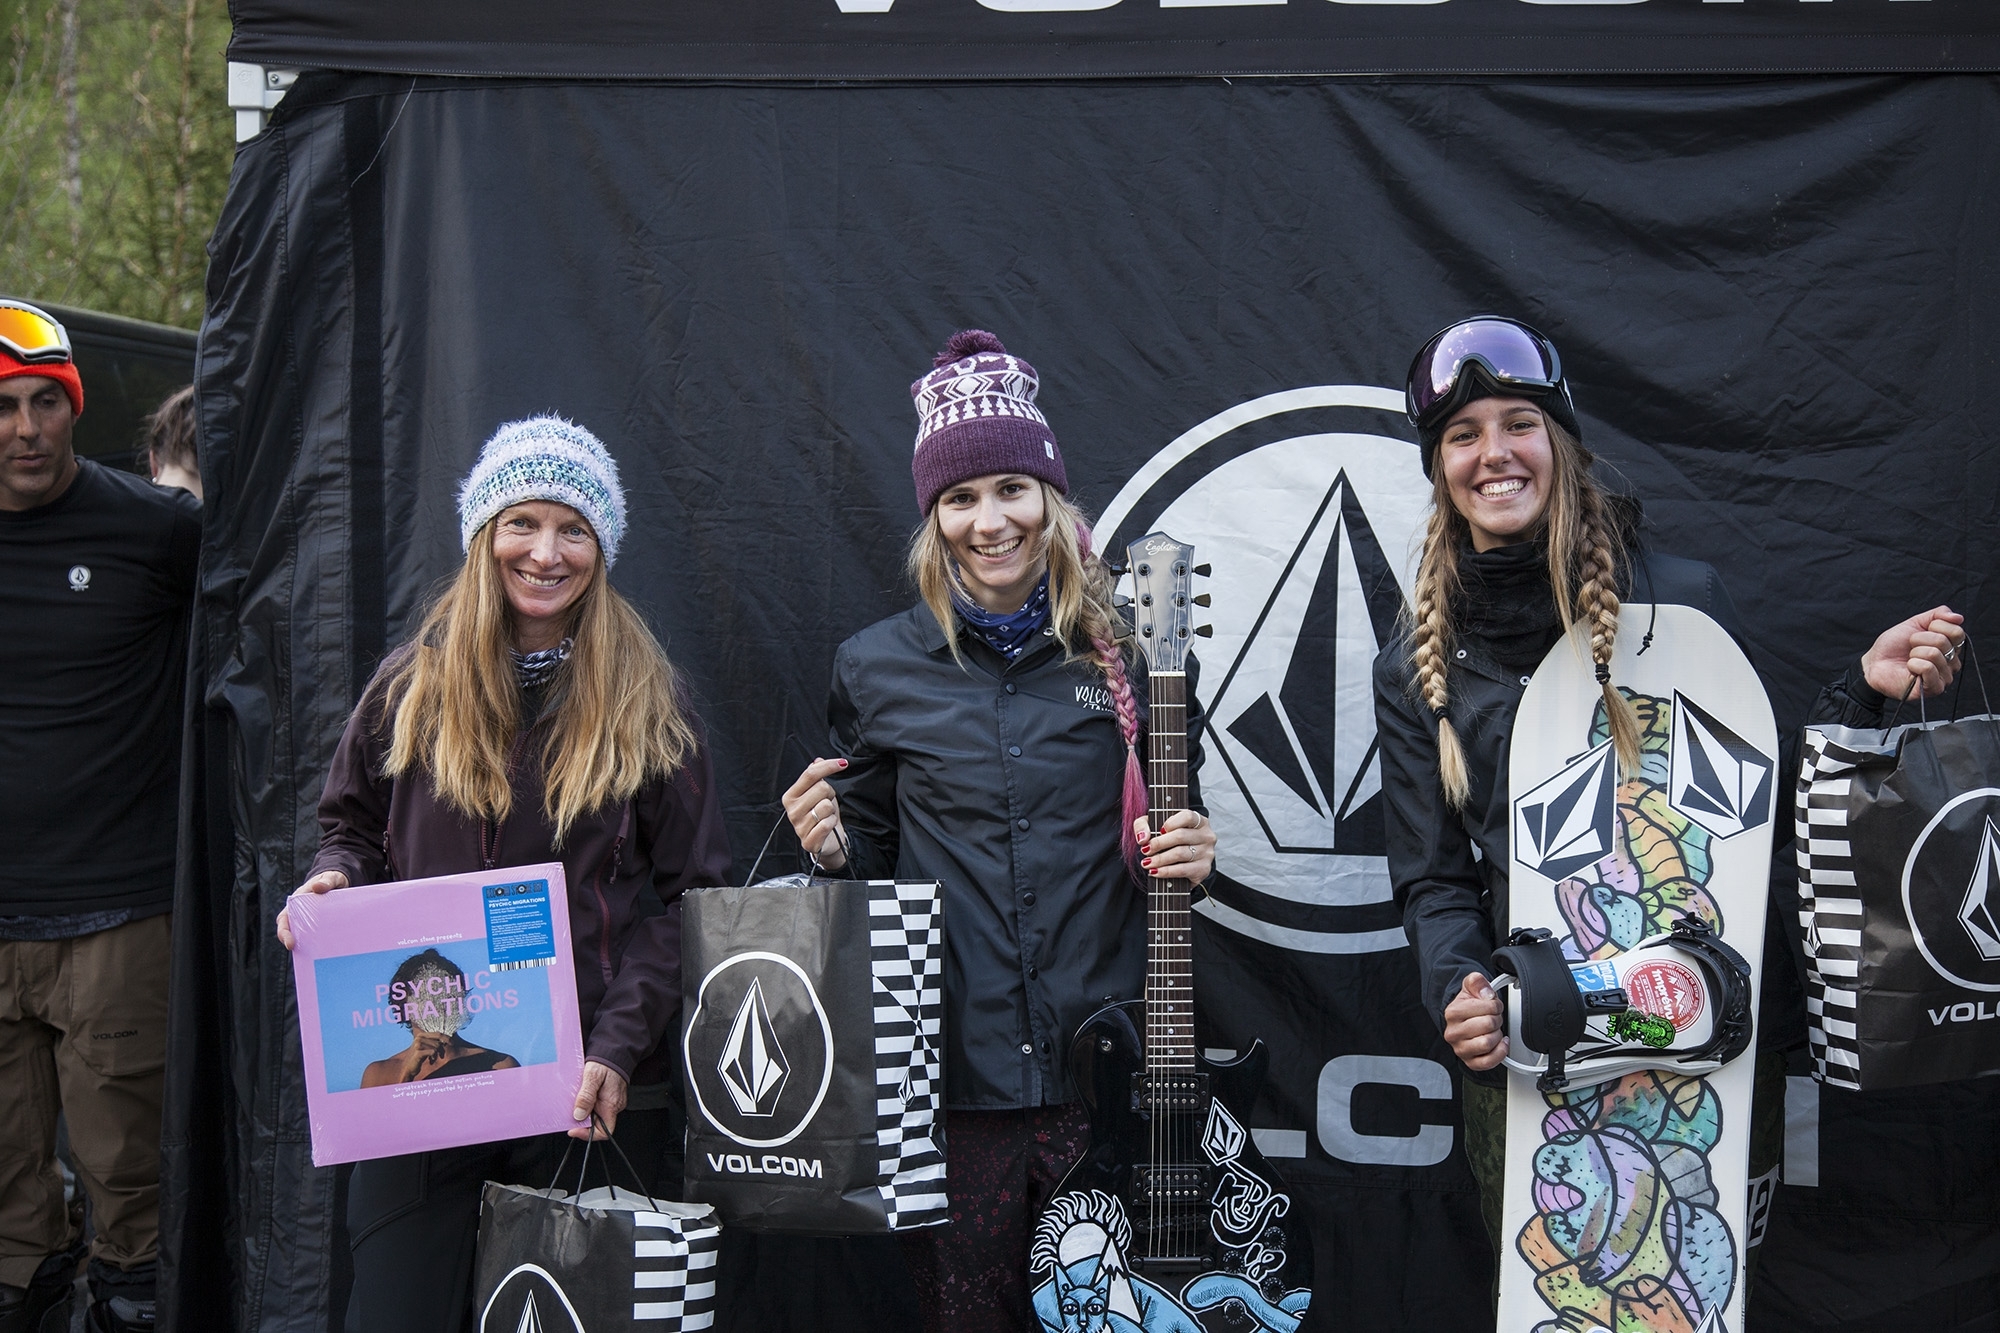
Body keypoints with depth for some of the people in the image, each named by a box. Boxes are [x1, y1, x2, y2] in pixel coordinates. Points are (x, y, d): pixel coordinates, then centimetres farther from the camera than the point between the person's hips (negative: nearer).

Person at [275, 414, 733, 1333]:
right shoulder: (413, 686, 8)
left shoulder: (648, 705, 3)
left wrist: (618, 1048, -10)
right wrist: (334, 880, -5)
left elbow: (689, 894, 1)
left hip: (579, 1086, -1)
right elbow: (350, 827, 19)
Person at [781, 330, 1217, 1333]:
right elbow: (872, 857, 11)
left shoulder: (1128, 656, 3)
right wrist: (831, 847, -10)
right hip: (948, 1070, 0)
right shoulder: (877, 668, 3)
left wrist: (1190, 856, -8)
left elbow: (1176, 825, 13)